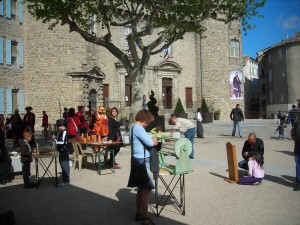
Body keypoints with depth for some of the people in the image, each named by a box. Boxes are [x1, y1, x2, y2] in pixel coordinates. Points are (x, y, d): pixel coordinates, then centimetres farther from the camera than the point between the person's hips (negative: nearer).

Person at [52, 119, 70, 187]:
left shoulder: (64, 132, -17)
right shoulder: (61, 132, 12)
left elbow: (62, 142, -23)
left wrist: (55, 139, -14)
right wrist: (55, 138, 3)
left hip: (64, 151, -10)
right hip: (61, 151, 10)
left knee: (65, 165, -5)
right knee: (63, 165, 17)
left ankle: (66, 181, 1)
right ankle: (64, 179, 29)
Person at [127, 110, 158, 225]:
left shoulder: (133, 127, 15)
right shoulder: (138, 127, -17)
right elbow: (150, 143, -22)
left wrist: (151, 140, 4)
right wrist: (154, 140, -1)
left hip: (137, 160, 10)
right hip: (142, 160, -10)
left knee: (141, 188, 16)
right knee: (146, 189, -6)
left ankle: (138, 214, 25)